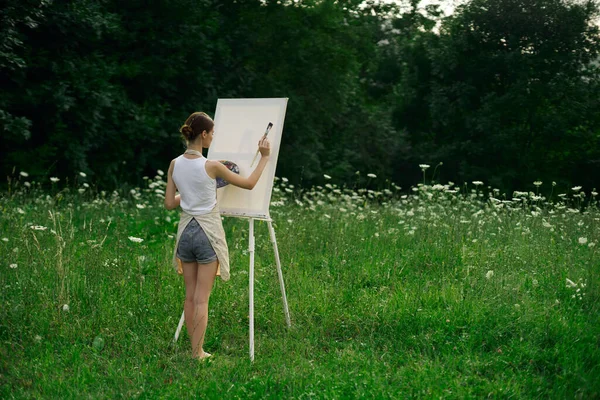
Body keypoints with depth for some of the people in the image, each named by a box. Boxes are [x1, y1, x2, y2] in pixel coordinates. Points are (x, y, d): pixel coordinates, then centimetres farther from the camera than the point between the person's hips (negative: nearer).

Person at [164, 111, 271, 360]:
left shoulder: (175, 164, -1)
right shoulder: (211, 166, -16)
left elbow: (169, 203, 4)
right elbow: (249, 184, -5)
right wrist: (264, 157, 5)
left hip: (185, 231, 5)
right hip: (208, 232, -5)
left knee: (190, 296, 12)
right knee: (201, 298, 0)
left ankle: (195, 349, 18)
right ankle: (197, 354, 3)